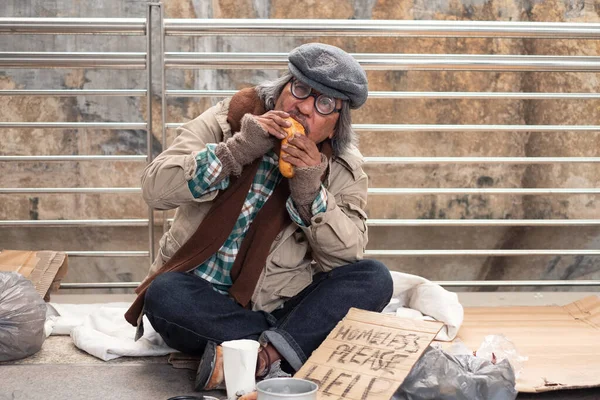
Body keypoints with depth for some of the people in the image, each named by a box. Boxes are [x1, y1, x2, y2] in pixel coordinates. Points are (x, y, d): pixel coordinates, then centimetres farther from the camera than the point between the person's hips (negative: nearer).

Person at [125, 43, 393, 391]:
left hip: (279, 309, 2)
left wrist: (310, 190, -21)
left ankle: (262, 357, -35)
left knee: (374, 279, -21)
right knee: (164, 294, -33)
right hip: (200, 306, -1)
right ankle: (284, 348, -25)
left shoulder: (342, 167, 2)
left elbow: (348, 255, -8)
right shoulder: (227, 120, -1)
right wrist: (237, 150, -22)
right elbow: (155, 189, -13)